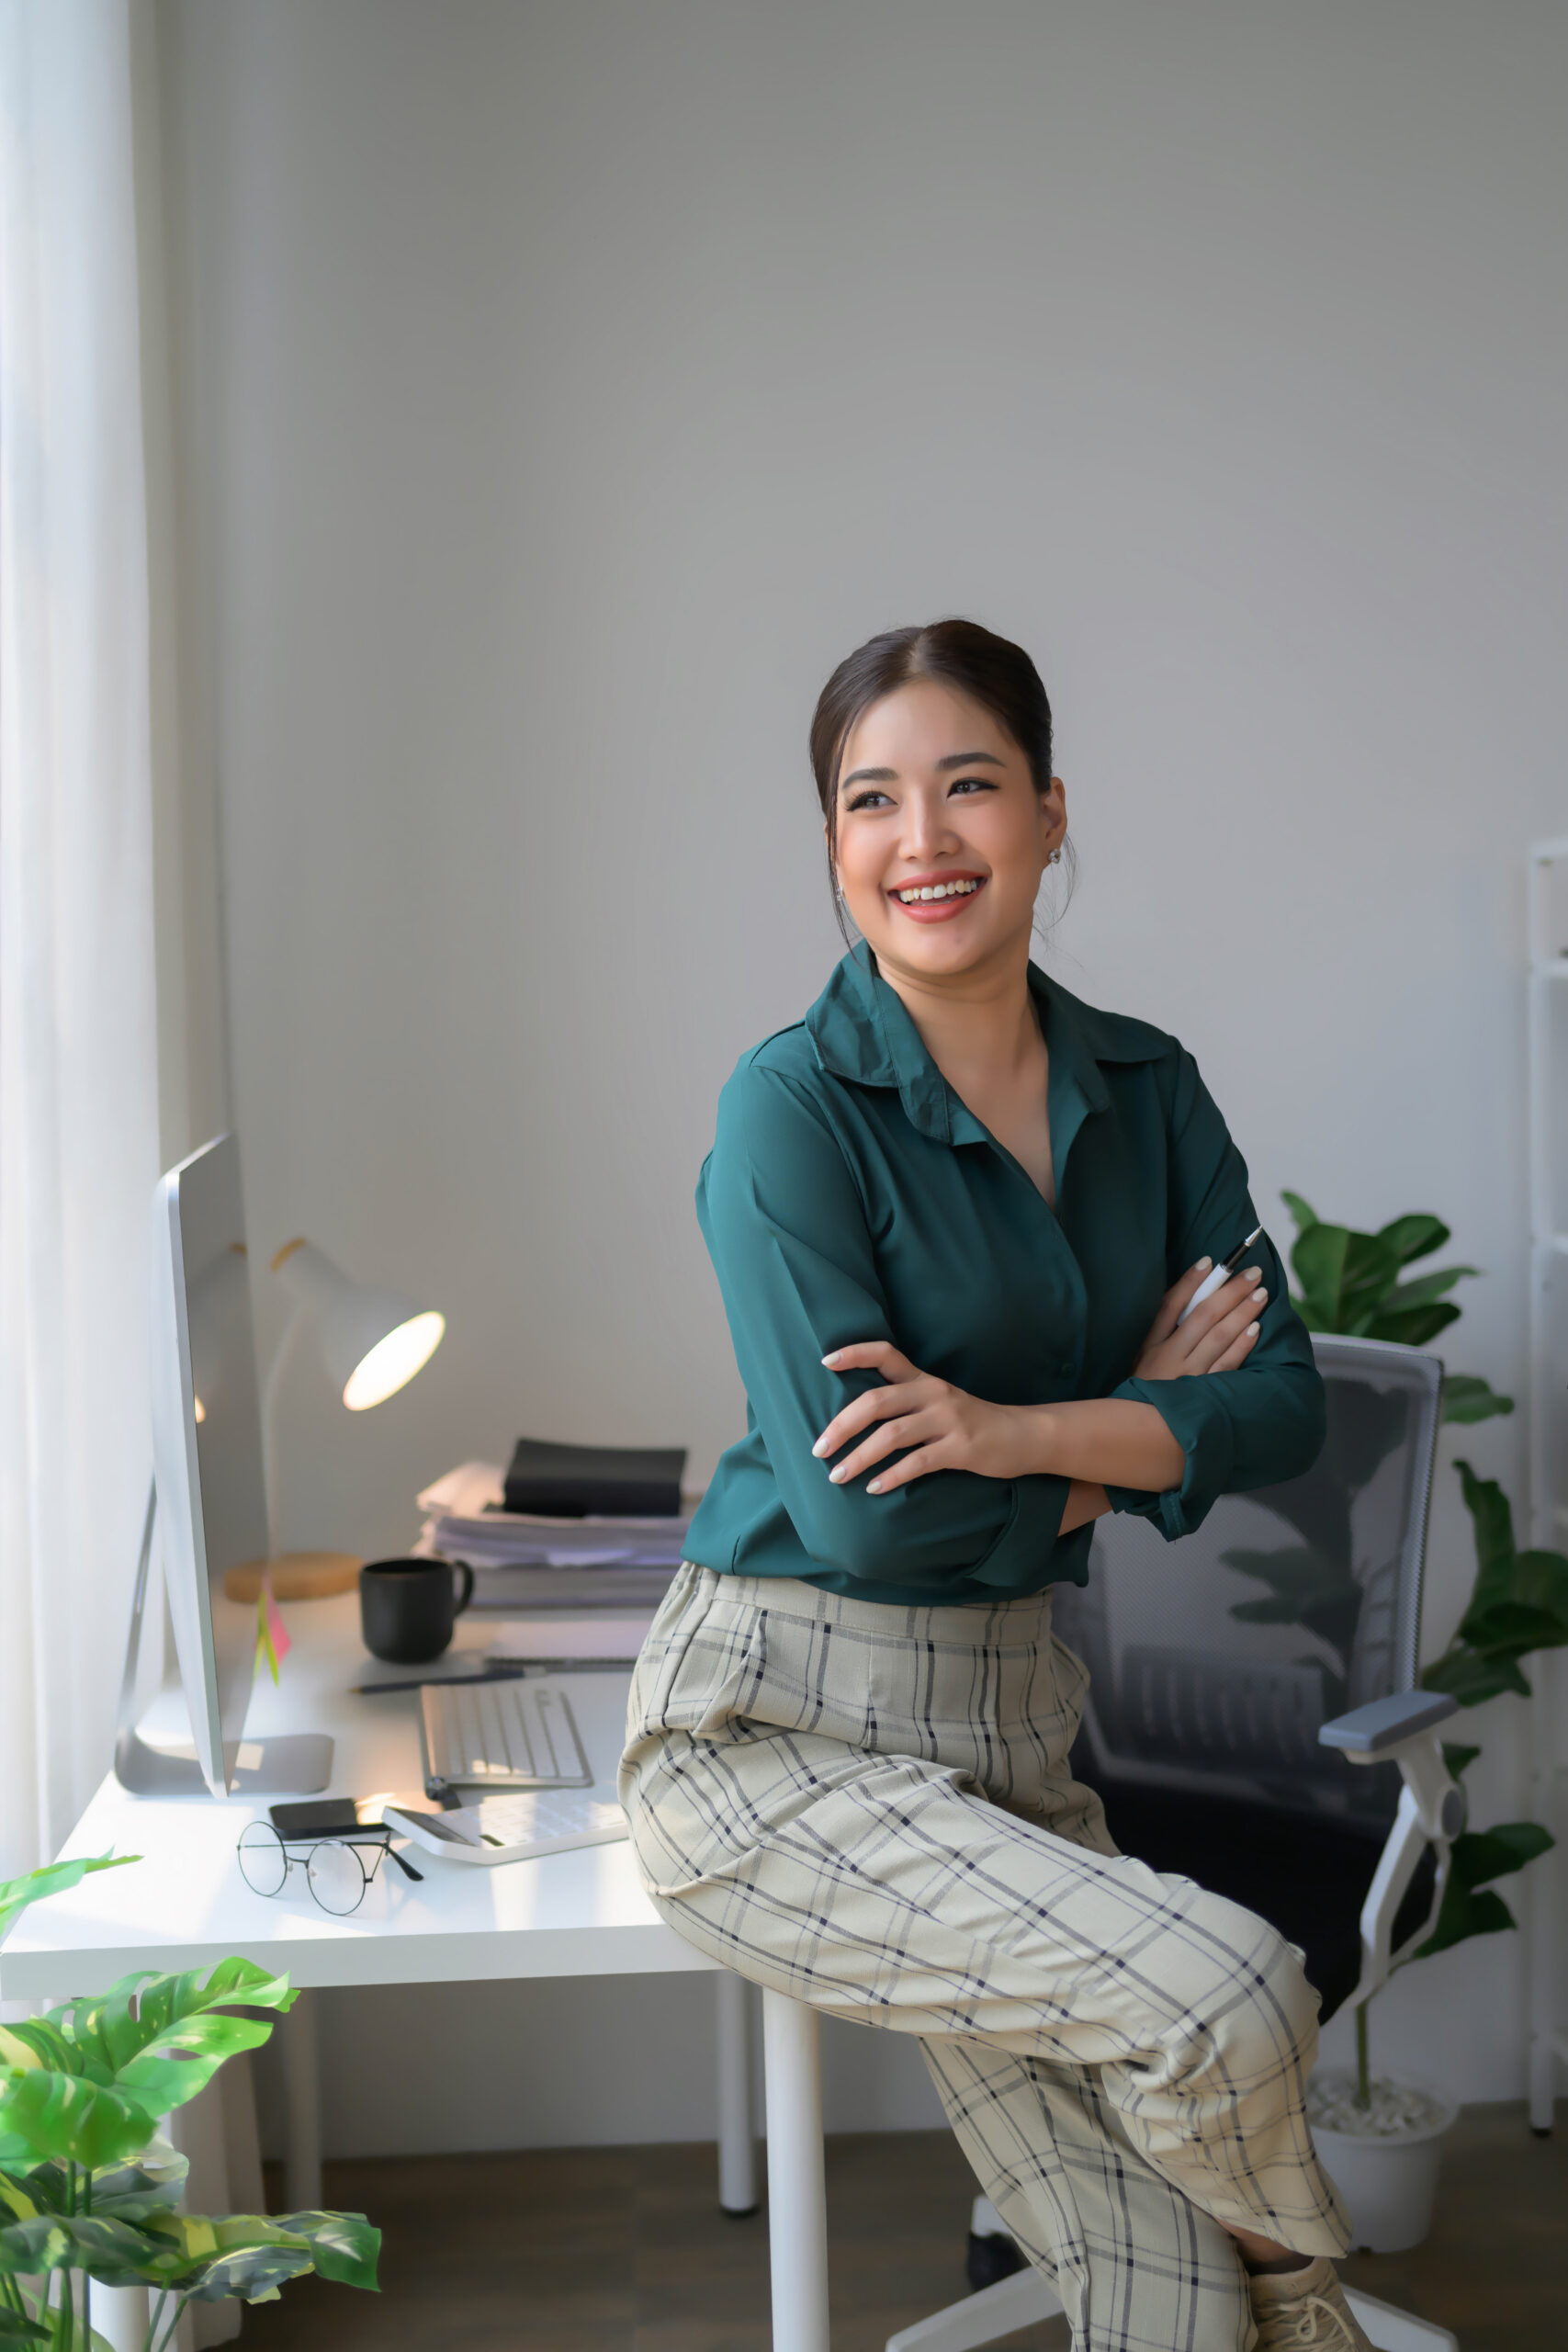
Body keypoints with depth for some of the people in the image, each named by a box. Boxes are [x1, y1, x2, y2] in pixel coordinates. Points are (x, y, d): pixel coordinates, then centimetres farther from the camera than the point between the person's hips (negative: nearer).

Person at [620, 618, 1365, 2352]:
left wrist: (1021, 1431, -19)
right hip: (776, 1735, -5)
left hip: (1009, 1719, 6)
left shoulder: (1145, 1089, 6)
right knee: (1228, 1994, -21)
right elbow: (862, 1513, -19)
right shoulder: (794, 1106, -13)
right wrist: (1131, 1435, -7)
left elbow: (1282, 1404, -4)